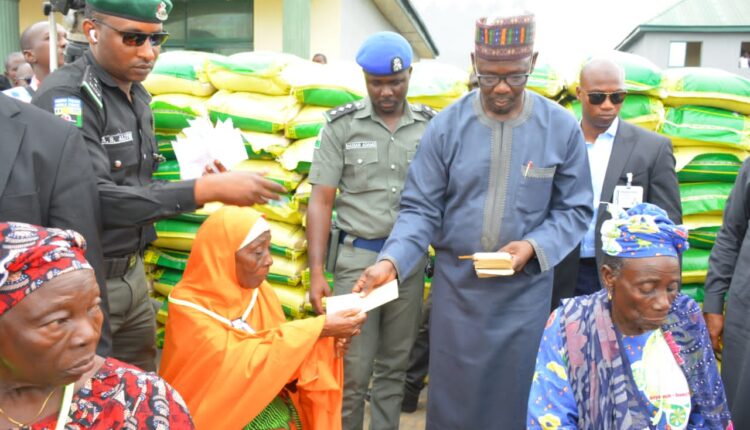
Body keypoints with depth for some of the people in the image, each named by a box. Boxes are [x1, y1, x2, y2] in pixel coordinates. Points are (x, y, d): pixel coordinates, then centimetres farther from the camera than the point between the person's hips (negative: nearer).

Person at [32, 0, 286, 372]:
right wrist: (206, 189, -32)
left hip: (133, 271, 8)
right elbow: (94, 198, -28)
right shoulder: (66, 95, -18)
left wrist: (209, 185, -2)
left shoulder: (137, 96, 7)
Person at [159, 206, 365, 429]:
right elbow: (240, 365, -26)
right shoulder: (188, 306, -17)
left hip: (268, 405, 5)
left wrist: (324, 337, -15)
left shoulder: (260, 291, 0)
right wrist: (318, 329, -27)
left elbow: (280, 350, 4)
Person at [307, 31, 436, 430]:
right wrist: (316, 272, -8)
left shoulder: (431, 126, 4)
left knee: (394, 365, 12)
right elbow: (321, 201, -2)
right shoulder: (342, 125, -1)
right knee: (352, 369, 2)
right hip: (358, 257, -2)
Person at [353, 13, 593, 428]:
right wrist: (391, 260, -22)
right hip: (456, 285, 0)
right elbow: (420, 209, -7)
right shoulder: (446, 125, -8)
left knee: (513, 394, 16)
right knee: (451, 395, 14)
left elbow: (574, 210, 1)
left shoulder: (561, 128, -6)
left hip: (525, 290, 0)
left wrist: (534, 246, -17)